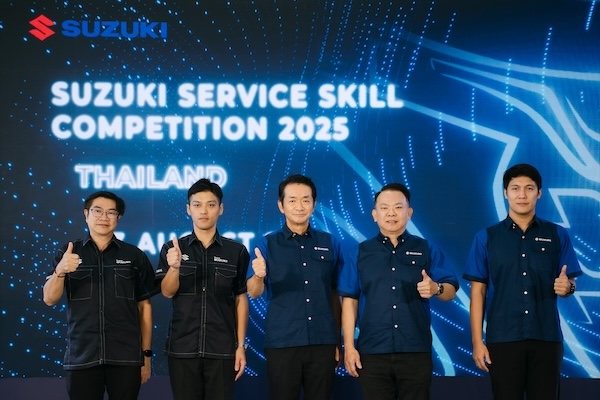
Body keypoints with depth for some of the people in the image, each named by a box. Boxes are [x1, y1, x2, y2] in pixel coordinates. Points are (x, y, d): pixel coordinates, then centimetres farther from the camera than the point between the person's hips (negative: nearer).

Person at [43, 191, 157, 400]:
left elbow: (144, 306, 9)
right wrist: (60, 270, -21)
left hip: (126, 357, 0)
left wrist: (146, 354, 6)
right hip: (81, 356, 0)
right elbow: (49, 299, -2)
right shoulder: (67, 253, 6)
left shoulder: (134, 256, 6)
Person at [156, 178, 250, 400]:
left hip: (222, 348, 0)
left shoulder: (237, 251, 3)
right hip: (182, 347, 1)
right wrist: (174, 267, -25)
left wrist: (241, 345, 0)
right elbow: (167, 292, -5)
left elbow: (241, 299, 5)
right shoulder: (173, 248, 4)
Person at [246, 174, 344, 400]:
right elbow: (254, 292, -7)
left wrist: (338, 341, 8)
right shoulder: (268, 244, 2)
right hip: (282, 343, -1)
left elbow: (336, 295, 11)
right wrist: (259, 275, -29)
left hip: (323, 343, 1)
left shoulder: (330, 244, 7)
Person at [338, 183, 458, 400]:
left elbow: (451, 291, 6)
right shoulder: (361, 253, 9)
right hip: (372, 352, 0)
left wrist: (436, 288, -18)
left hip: (416, 352, 0)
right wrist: (349, 346, -2)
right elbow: (349, 301, 5)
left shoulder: (427, 250, 8)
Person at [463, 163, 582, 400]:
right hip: (503, 338, 0)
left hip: (546, 337, 1)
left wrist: (566, 287, -15)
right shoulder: (486, 238, 5)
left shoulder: (557, 236, 7)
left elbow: (568, 283, 9)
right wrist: (477, 341, -3)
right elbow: (478, 292, 4)